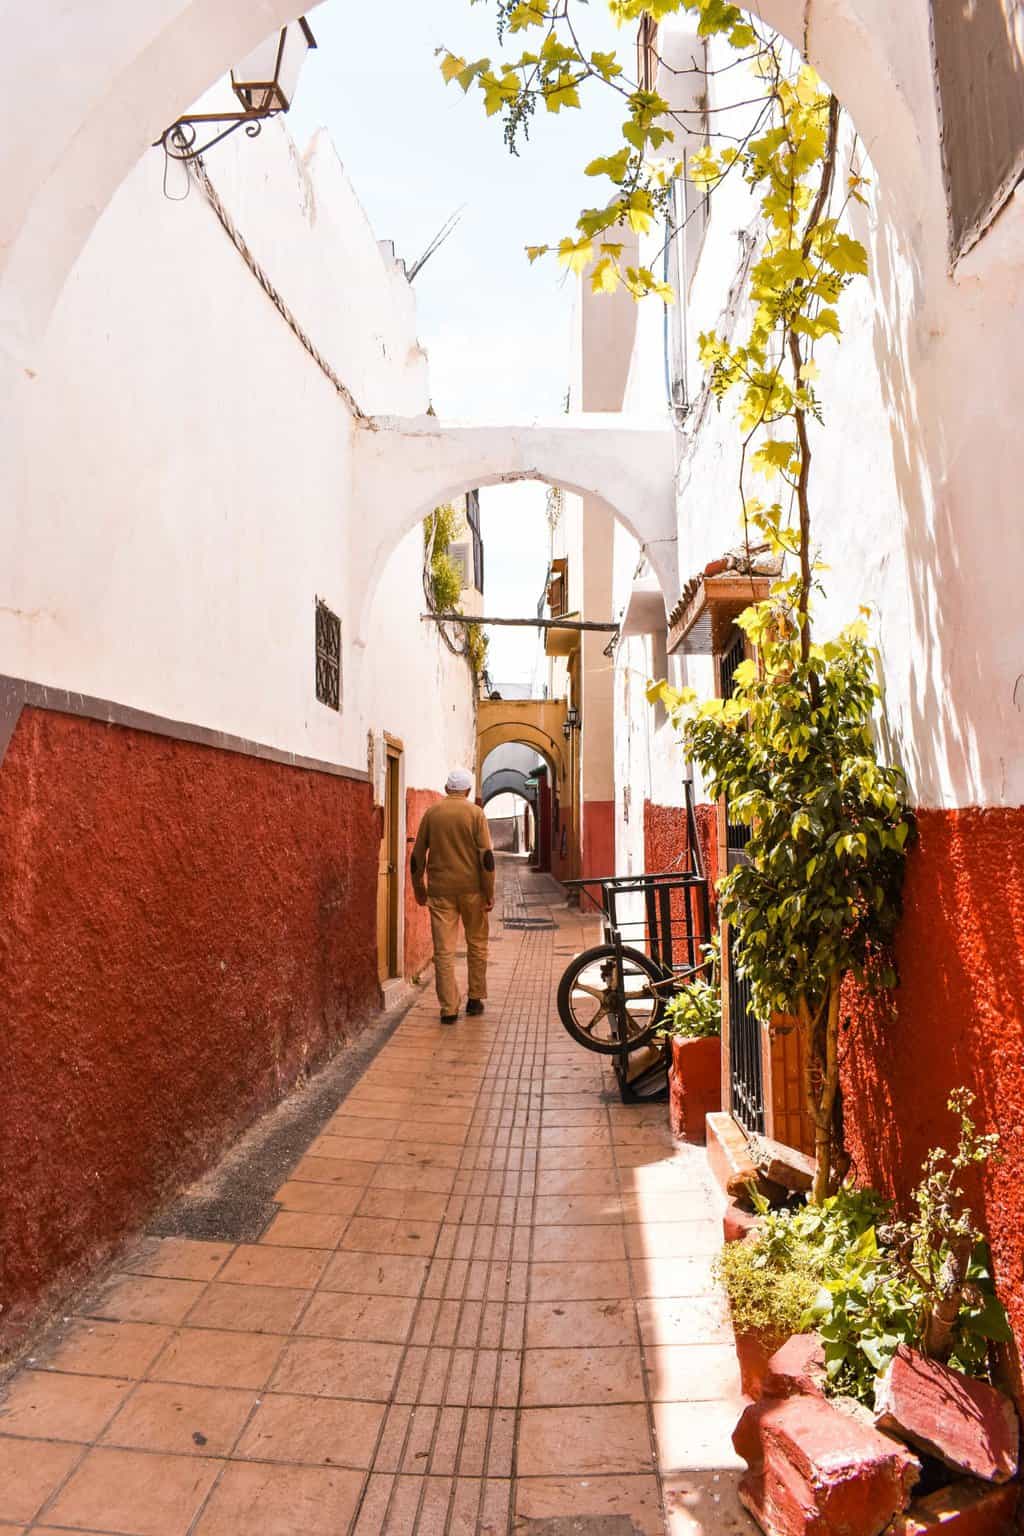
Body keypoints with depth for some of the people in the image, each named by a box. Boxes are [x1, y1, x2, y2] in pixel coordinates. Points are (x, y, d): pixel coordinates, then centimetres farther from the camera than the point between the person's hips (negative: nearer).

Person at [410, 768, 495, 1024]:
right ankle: (475, 999, 21)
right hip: (471, 889, -1)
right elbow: (486, 856, -9)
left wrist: (419, 890, 18)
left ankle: (449, 1008, 2)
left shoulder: (432, 813, 4)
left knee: (444, 950, 3)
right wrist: (489, 893, -4)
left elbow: (417, 857, 7)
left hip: (440, 890, 1)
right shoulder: (475, 813, -3)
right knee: (477, 944, 16)